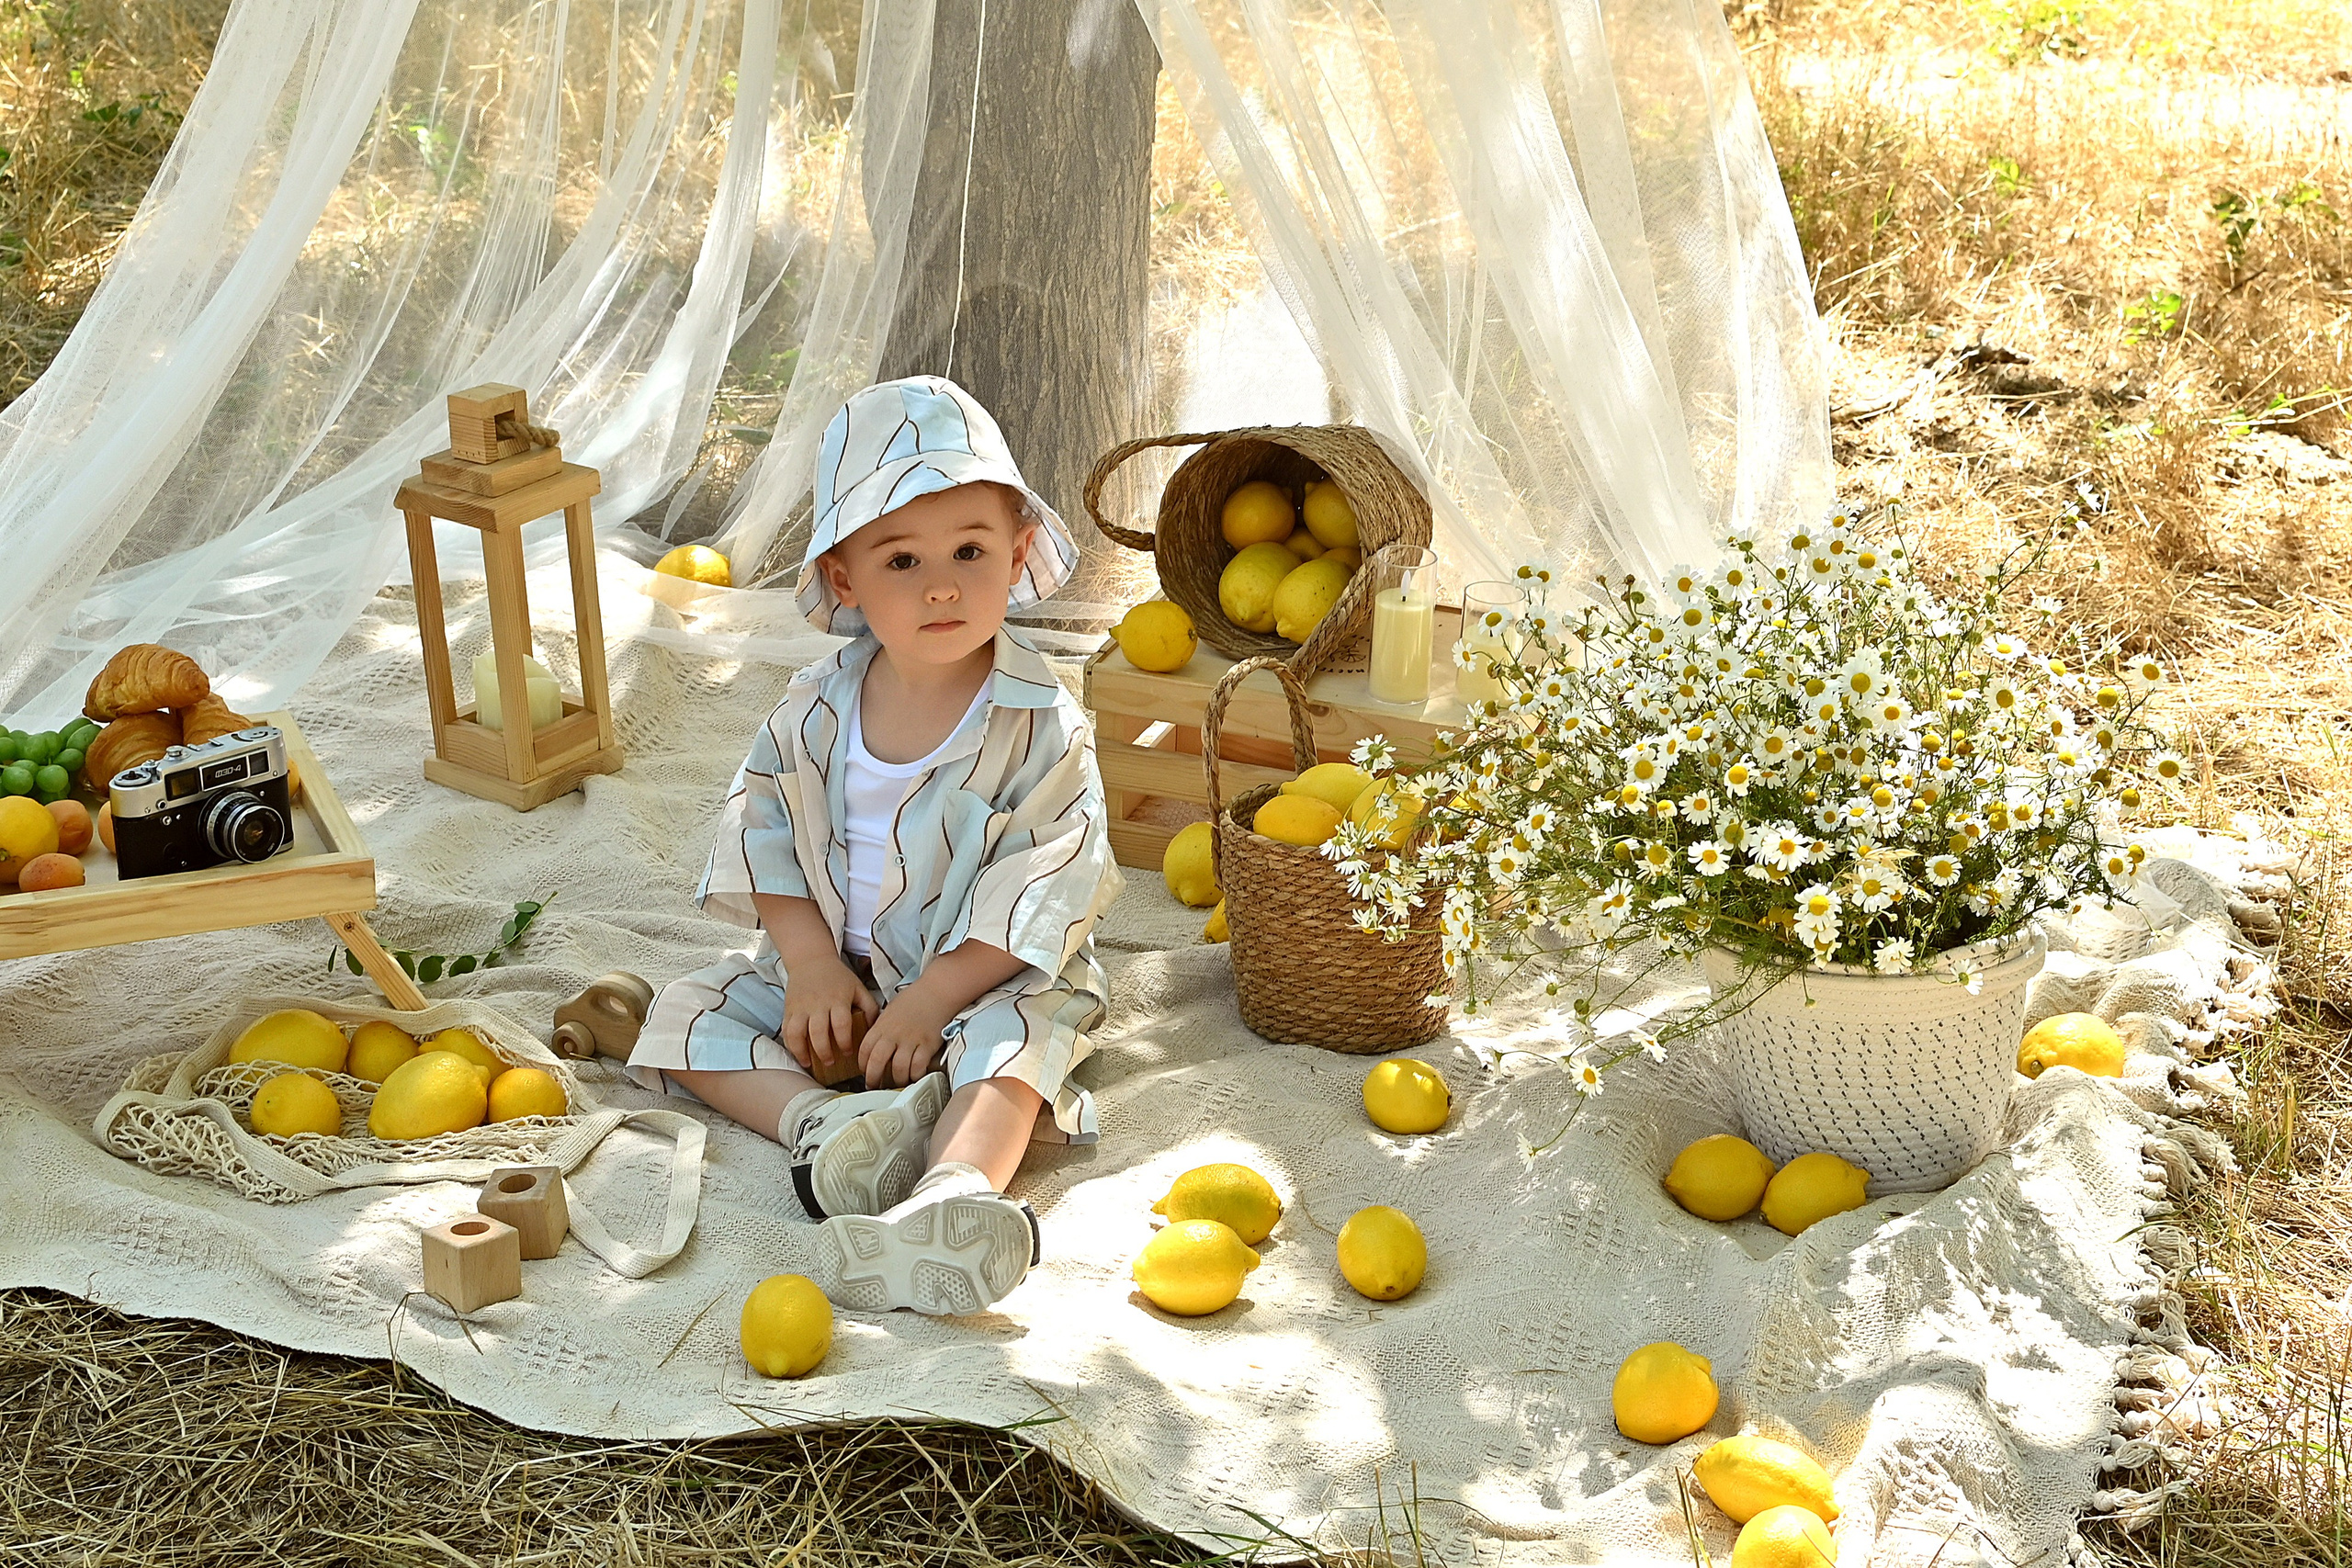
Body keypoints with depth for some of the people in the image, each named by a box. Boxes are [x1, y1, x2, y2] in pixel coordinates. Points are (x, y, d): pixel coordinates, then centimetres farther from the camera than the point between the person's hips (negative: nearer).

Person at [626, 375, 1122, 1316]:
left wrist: (930, 1003, -22)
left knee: (1013, 1042, -34)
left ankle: (954, 1189, -58)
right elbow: (763, 830, 2)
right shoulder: (816, 710, -4)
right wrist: (811, 963, -12)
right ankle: (819, 1124, -30)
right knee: (686, 1014, -7)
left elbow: (1044, 886, -18)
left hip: (981, 982, -4)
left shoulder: (1040, 725, -16)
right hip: (834, 973, 5)